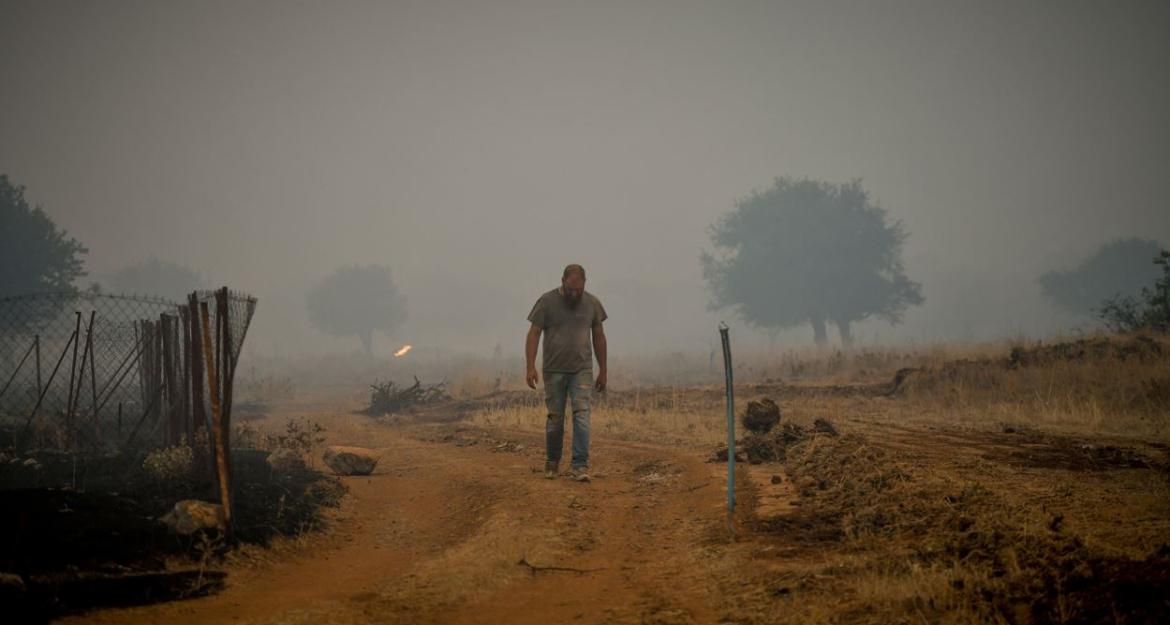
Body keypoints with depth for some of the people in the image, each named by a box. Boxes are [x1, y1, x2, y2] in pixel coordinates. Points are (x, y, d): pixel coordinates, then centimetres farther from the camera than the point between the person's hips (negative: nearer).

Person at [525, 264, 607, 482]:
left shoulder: (592, 303, 2)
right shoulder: (547, 302, -6)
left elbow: (598, 337, 10)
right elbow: (534, 334, -6)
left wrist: (602, 371, 10)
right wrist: (531, 367, -14)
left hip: (582, 370, 1)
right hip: (554, 371, -1)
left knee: (581, 415, -11)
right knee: (555, 418, 6)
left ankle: (580, 466, -13)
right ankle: (552, 463, 23)